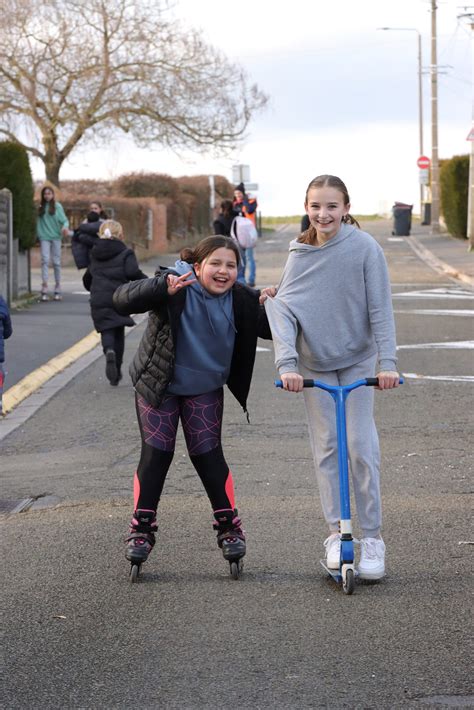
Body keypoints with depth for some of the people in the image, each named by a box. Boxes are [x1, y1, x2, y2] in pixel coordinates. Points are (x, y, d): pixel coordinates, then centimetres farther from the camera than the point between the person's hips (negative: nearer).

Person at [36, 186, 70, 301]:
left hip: (55, 236, 0)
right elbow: (38, 222, 9)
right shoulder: (40, 207, 7)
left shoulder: (57, 206, 2)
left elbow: (63, 219, -3)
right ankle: (44, 289, -17)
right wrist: (38, 234, -1)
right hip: (44, 236, 0)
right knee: (45, 260, -11)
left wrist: (65, 226, -22)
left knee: (56, 262, 5)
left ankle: (57, 289, 14)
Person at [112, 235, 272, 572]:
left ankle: (229, 526, 13)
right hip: (158, 386, -2)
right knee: (155, 456, -2)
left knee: (208, 456, 0)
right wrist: (163, 288, -50)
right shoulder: (176, 286, -23)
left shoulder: (241, 299, -11)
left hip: (205, 389, 2)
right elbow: (122, 300, -33)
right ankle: (141, 529, 8)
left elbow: (271, 330, -3)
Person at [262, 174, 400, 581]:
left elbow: (380, 308, -13)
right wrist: (287, 364, -22)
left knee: (362, 446, -6)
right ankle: (336, 532, 13)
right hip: (314, 363, 3)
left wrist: (388, 361, -19)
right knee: (326, 447, 4)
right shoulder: (300, 254, -5)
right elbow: (285, 310, -10)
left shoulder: (364, 247, -14)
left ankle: (372, 537, 2)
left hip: (358, 358, -2)